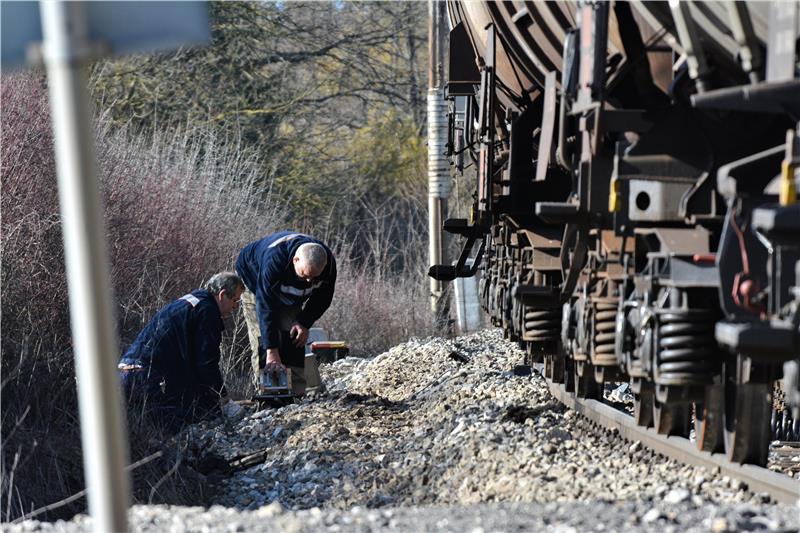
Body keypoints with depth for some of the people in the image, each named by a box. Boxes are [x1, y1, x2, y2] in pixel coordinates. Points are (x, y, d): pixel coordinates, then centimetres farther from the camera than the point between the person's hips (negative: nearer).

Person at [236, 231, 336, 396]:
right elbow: (265, 306, -45)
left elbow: (323, 298, -11)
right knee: (262, 339, -16)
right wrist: (272, 351, -47)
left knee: (294, 338, -6)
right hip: (255, 283, -4)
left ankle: (297, 393, -4)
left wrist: (304, 323, -24)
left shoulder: (328, 263, -31)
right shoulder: (273, 260, -46)